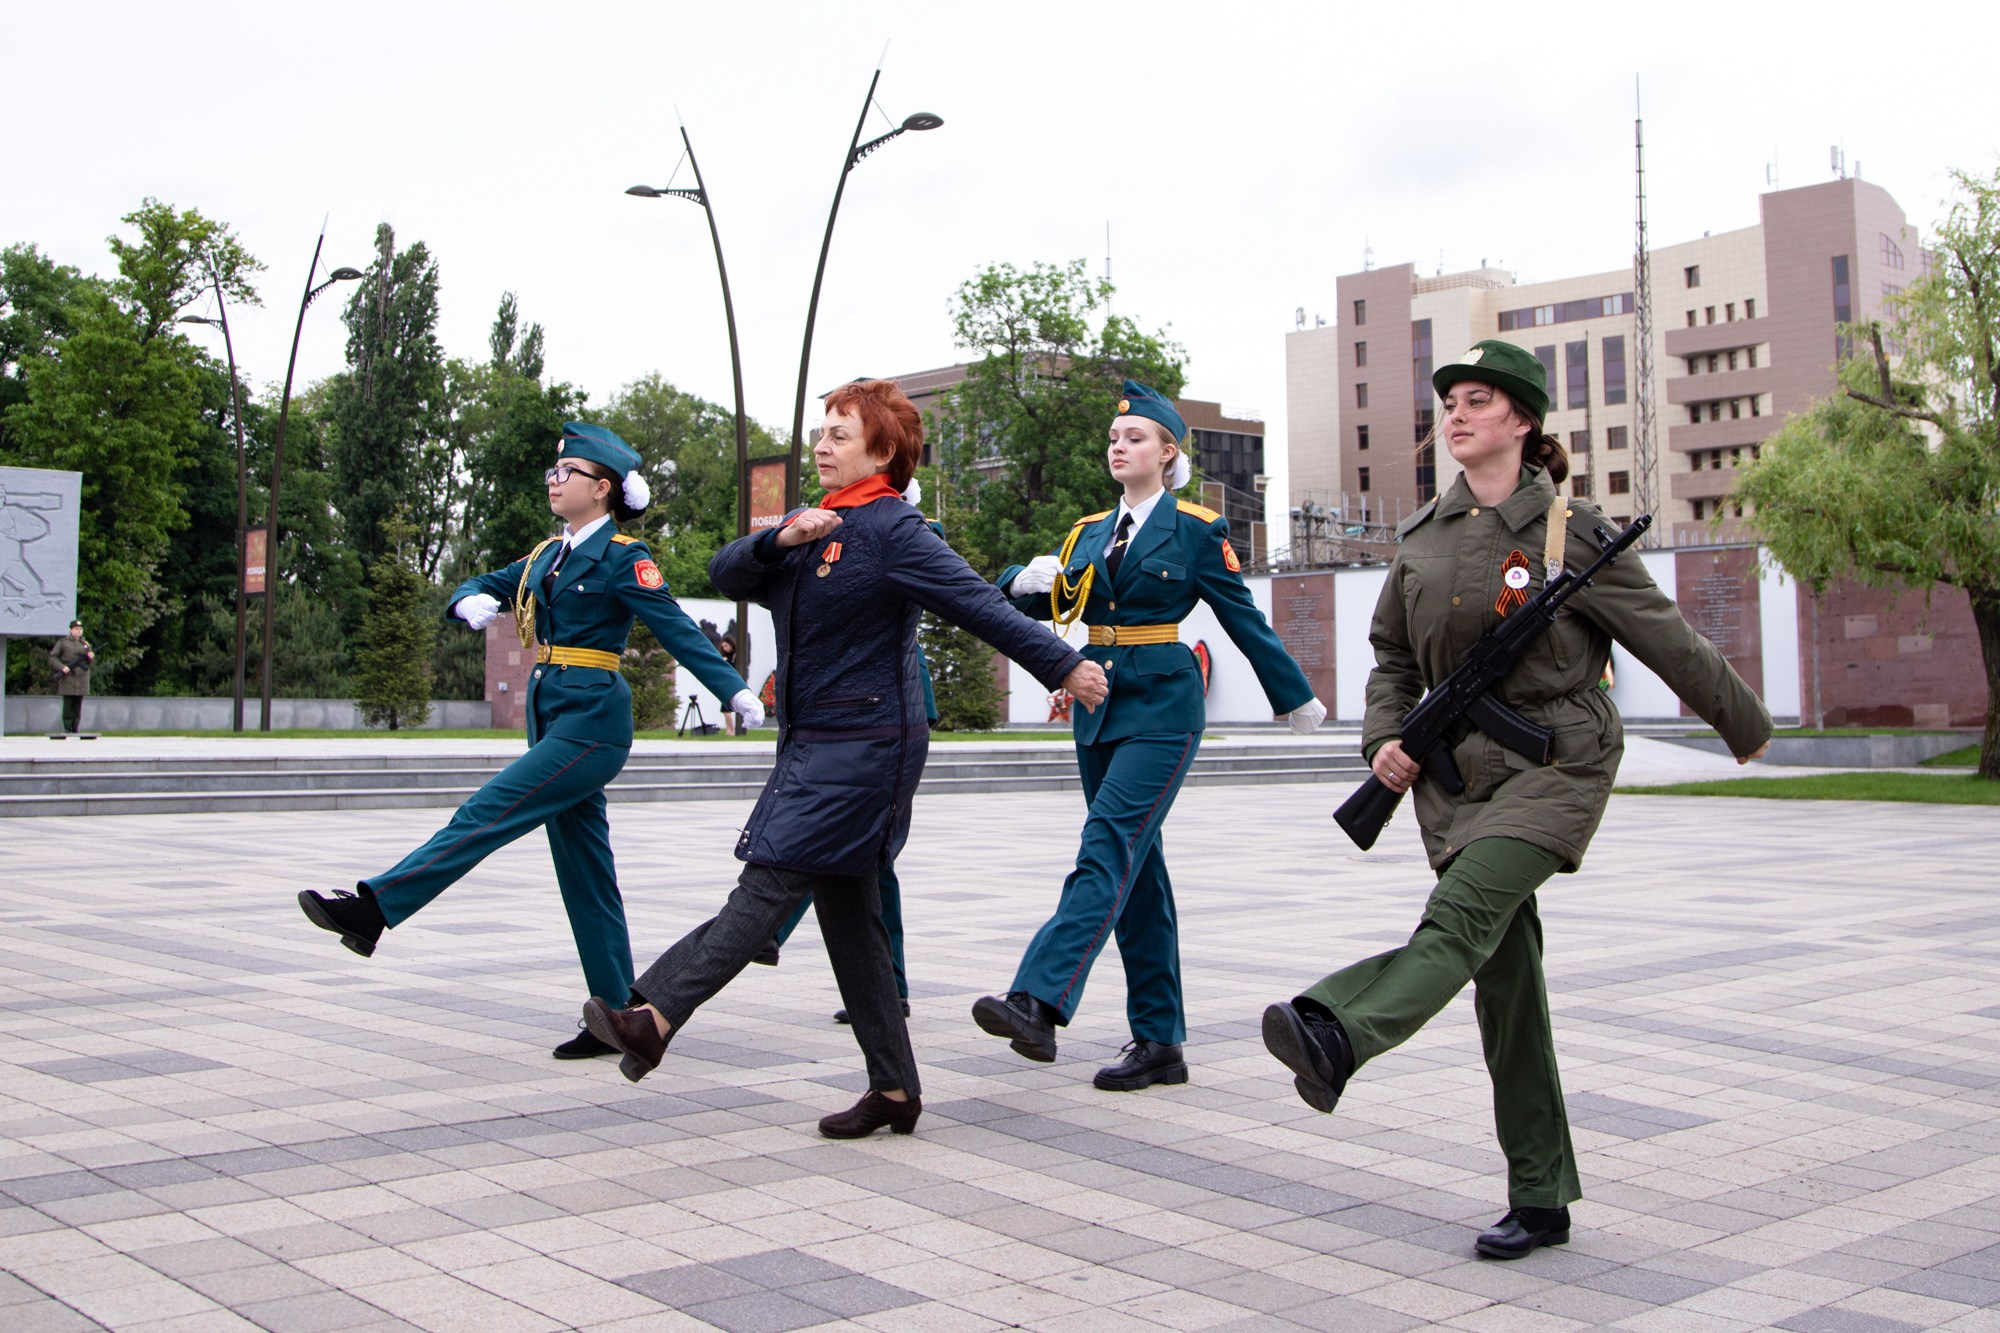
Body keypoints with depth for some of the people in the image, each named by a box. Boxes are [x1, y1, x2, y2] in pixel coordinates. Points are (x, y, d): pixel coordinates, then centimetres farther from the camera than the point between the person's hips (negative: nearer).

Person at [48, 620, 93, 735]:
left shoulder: (85, 643, 15)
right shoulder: (62, 642, 3)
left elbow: (90, 662, 18)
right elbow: (52, 657, 0)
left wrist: (91, 657, -5)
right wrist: (62, 667, -14)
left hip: (82, 678, 3)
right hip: (68, 678, -3)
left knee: (78, 705, 3)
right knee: (68, 704, -4)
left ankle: (75, 729, 7)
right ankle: (67, 728, 0)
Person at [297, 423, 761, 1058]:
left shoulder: (624, 557, -6)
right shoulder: (548, 556, 17)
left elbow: (676, 629, -13)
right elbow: (481, 586, 20)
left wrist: (736, 692, -22)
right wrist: (472, 601, -5)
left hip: (591, 720, -9)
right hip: (552, 716, 9)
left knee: (485, 816, -14)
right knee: (585, 871, 8)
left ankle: (371, 909, -12)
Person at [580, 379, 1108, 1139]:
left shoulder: (895, 530, -9)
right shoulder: (816, 528, 16)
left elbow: (980, 605, -13)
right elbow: (726, 574, 7)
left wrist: (1065, 666, -13)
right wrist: (781, 540, -12)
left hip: (865, 742, -10)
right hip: (812, 741, 10)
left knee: (768, 886, -14)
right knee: (847, 915, 10)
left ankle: (656, 1016, -19)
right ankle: (894, 1089, 16)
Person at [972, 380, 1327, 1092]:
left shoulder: (1197, 529, -1)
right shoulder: (1091, 531, 15)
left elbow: (1245, 620, 3)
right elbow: (1043, 600, 10)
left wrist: (1296, 698, 9)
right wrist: (1028, 580, -13)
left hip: (1162, 707, -6)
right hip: (1100, 705, 7)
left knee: (1108, 848, -20)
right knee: (1136, 869, 7)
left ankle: (1038, 1001, -32)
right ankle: (1159, 1041, 12)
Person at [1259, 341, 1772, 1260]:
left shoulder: (1570, 528, -4)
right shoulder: (1422, 537, 9)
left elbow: (1666, 639, 4)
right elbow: (1392, 651, 19)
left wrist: (1746, 726, 16)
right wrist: (1385, 739, 2)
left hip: (1556, 756, -4)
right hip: (1457, 764, 5)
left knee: (1463, 910, -28)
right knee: (1504, 971, 2)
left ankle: (1336, 1036, -53)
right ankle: (1540, 1198, 9)